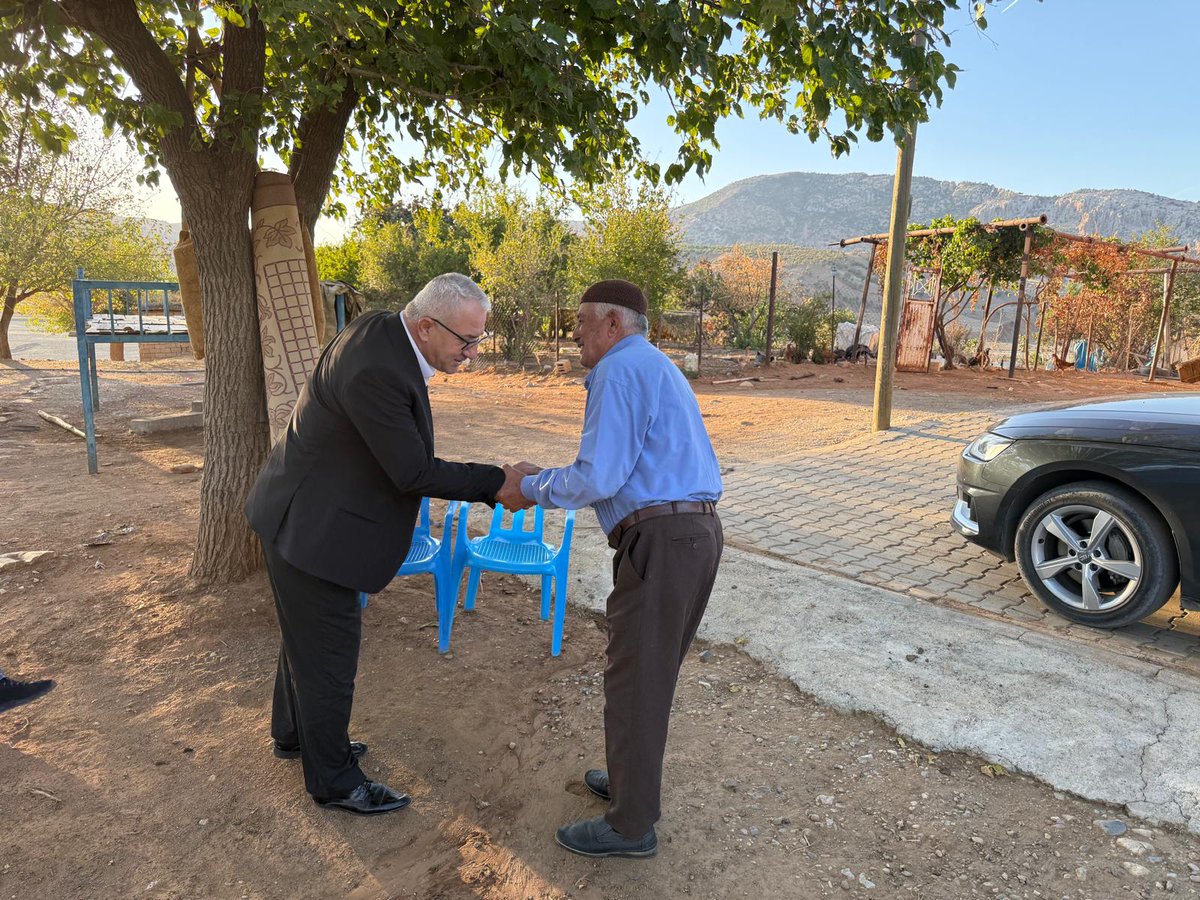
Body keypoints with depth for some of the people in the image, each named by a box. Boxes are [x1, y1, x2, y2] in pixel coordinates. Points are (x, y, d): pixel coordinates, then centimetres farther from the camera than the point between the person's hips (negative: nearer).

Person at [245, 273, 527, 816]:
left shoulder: (382, 329, -3)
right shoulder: (375, 372, -32)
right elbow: (412, 473, -26)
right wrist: (495, 482, -18)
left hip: (308, 516, 10)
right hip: (312, 529, -10)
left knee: (308, 638, 26)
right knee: (328, 655, 7)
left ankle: (293, 734, 48)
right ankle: (333, 780, 27)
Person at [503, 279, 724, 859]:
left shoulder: (619, 370, -8)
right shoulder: (658, 371, 24)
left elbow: (599, 478, -16)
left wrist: (532, 489, 0)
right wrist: (548, 479, 21)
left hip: (661, 542, -10)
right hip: (696, 534, 10)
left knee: (632, 681, 3)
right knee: (653, 673, 22)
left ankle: (630, 826, 18)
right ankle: (637, 781, 39)